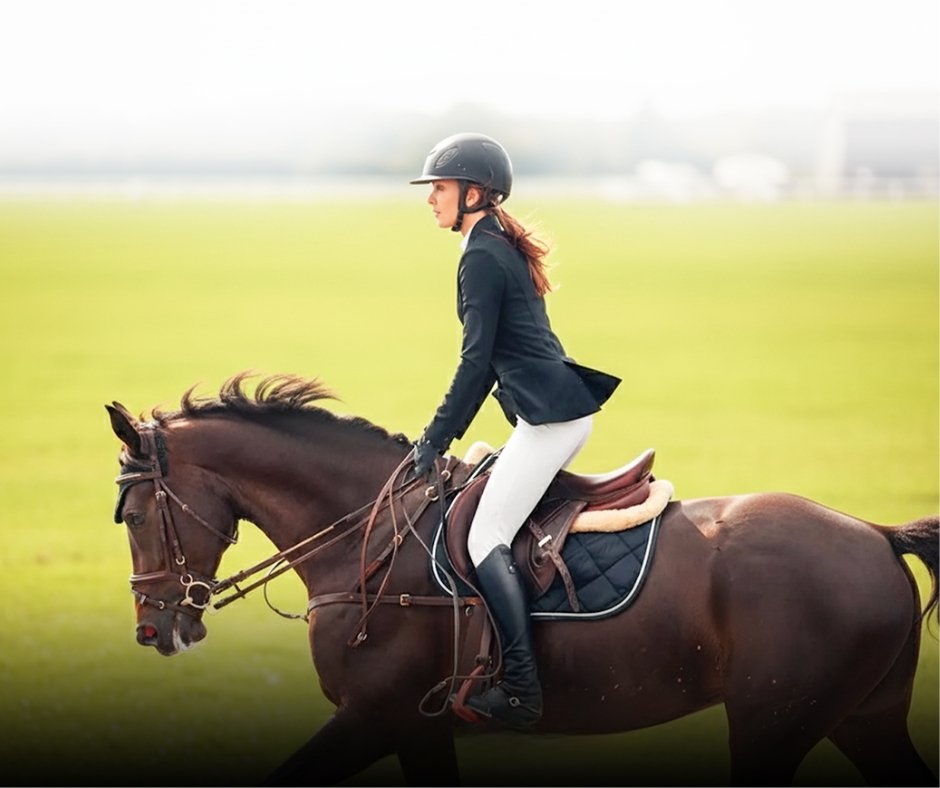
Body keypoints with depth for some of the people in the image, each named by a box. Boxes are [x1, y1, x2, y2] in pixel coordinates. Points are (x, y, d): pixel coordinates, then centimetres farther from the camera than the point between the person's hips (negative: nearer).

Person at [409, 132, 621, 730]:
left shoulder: (482, 257, -12)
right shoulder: (507, 248, 18)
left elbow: (476, 361, -16)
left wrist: (435, 440, -10)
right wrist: (447, 433, 25)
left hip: (549, 417, -10)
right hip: (570, 409, 10)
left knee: (485, 541, -10)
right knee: (499, 526, 18)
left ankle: (522, 691, -16)